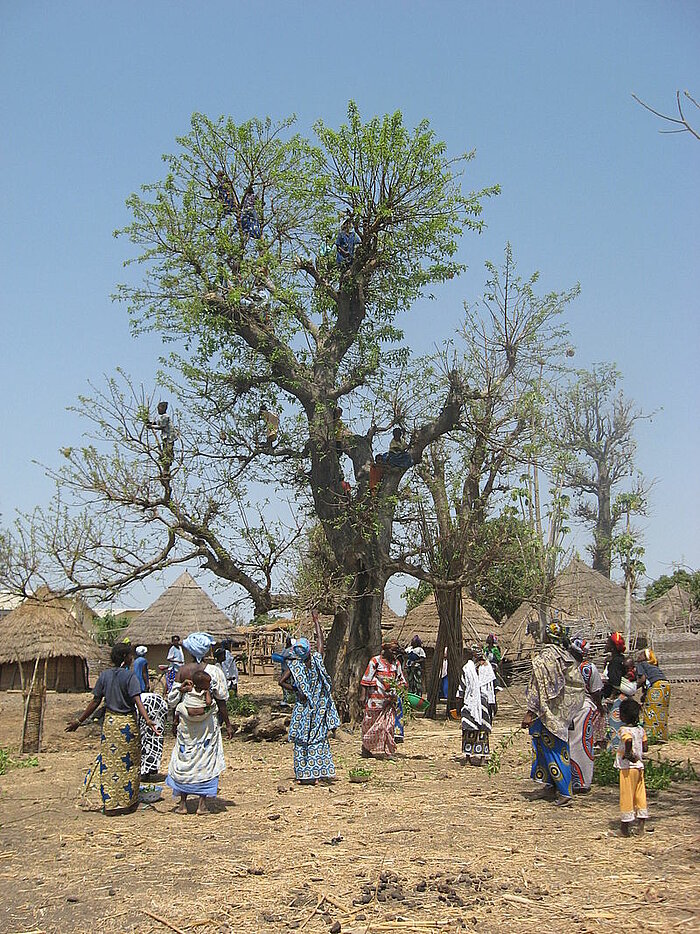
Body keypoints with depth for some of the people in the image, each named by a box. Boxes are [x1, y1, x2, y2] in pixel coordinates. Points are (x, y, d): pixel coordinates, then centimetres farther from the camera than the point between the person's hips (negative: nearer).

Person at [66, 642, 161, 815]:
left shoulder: (105, 675, 2)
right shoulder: (130, 676, -11)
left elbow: (95, 702, 2)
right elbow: (137, 701, -23)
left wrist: (79, 721, 11)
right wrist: (147, 719, -31)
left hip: (109, 722, 4)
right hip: (127, 723, -4)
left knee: (108, 764, 9)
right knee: (129, 763, 8)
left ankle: (109, 804, 11)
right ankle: (127, 802, 13)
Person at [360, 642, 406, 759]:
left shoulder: (396, 663, 11)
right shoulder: (375, 661, -5)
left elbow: (400, 680, 20)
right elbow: (366, 679, -5)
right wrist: (363, 695, -8)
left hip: (390, 698, 5)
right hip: (376, 698, -5)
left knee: (389, 724, 1)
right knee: (371, 722, 3)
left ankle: (388, 750, 5)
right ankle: (366, 749, 14)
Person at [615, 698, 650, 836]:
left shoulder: (624, 729, -15)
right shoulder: (641, 729, 6)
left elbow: (628, 740, -36)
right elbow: (645, 747, 8)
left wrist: (628, 753, -22)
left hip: (627, 767, -6)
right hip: (639, 767, 6)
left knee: (626, 796, 1)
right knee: (640, 795, 12)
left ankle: (625, 826, 6)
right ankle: (642, 822, 13)